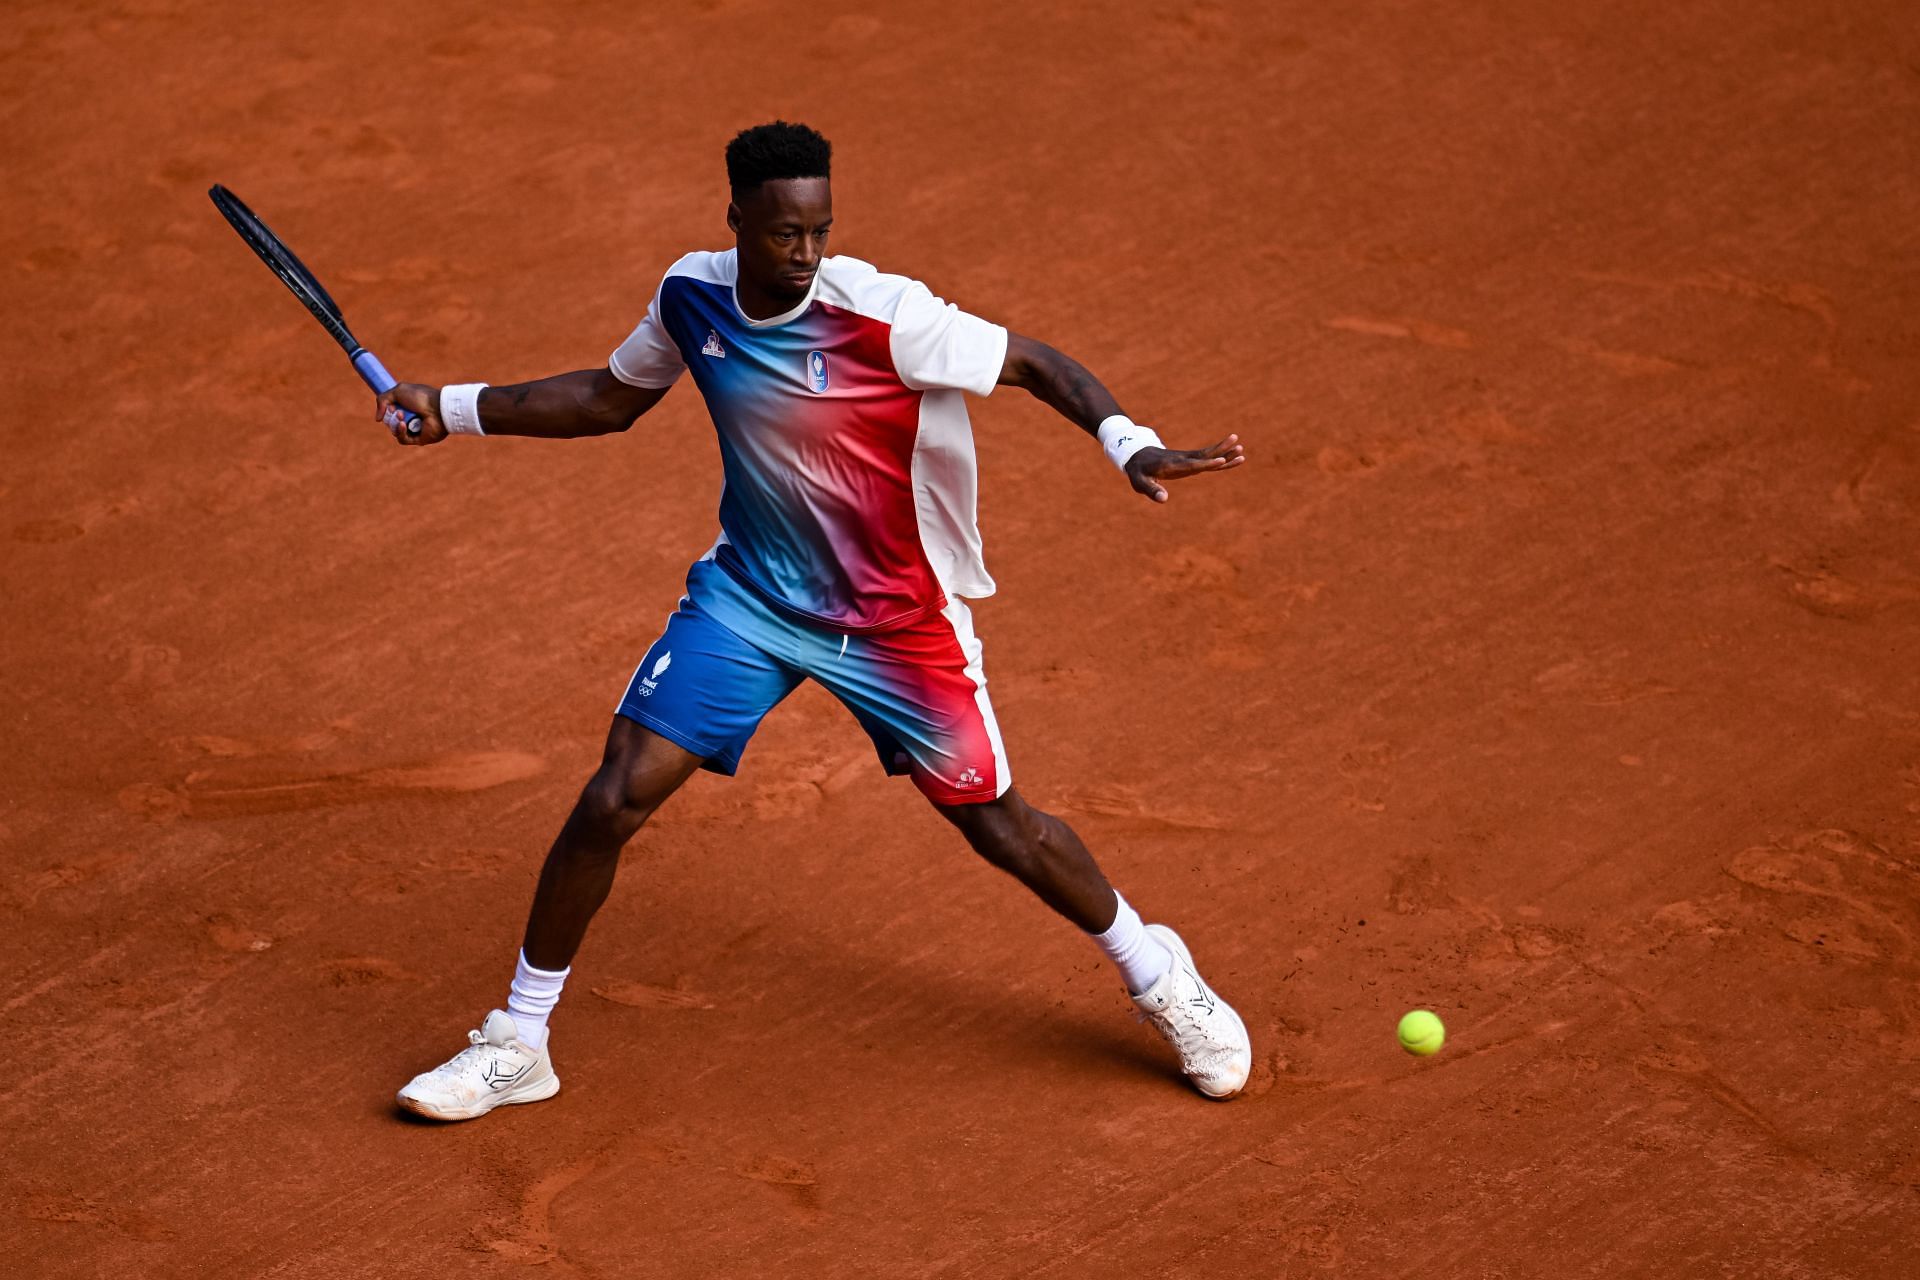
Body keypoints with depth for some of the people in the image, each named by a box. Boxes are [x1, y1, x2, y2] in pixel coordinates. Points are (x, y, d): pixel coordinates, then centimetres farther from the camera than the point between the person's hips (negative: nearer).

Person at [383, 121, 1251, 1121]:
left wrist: (1128, 442, -36)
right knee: (612, 803, -8)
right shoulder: (692, 295, -9)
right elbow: (613, 399, 10)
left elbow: (1037, 363, -18)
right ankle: (516, 1044, 10)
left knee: (998, 826, 6)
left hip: (897, 619, -3)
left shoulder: (886, 316, -24)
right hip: (749, 597, 3)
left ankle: (1156, 975, 34)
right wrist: (453, 409, 6)